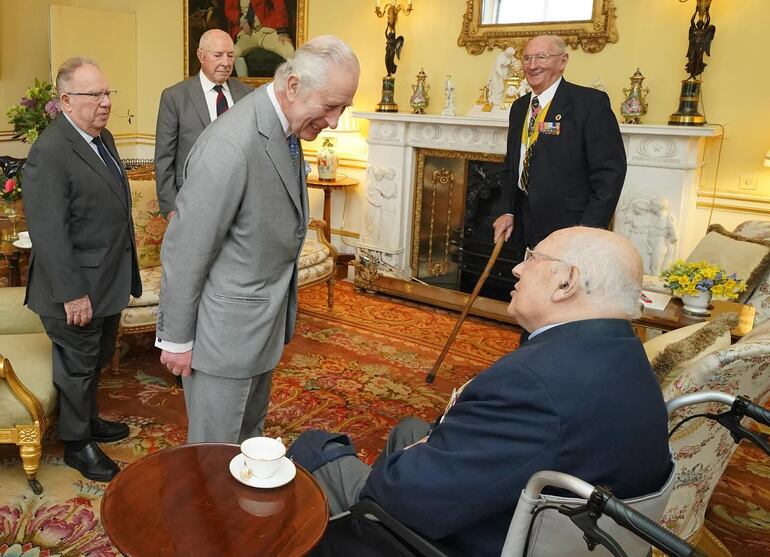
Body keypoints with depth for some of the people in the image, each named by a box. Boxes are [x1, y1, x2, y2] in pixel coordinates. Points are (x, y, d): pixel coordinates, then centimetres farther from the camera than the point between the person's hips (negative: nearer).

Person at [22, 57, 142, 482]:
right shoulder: (49, 152, -22)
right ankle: (77, 444, 29)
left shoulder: (101, 137, 7)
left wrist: (124, 276, 16)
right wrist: (72, 294, -23)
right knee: (77, 366, 10)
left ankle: (89, 420, 44)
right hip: (79, 288, -8)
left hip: (109, 281, 8)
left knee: (96, 361, 24)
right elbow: (48, 234, -24)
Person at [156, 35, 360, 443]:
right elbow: (185, 250, -22)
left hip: (264, 324, 8)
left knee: (250, 436, 25)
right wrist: (176, 339, -13)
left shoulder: (286, 128, 1)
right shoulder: (231, 146, -28)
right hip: (225, 331, -8)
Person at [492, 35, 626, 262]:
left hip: (570, 226, -6)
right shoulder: (518, 107, 13)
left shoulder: (591, 102, -10)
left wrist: (589, 230, -19)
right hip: (526, 226, 6)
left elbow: (611, 171, -14)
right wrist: (508, 211, 8)